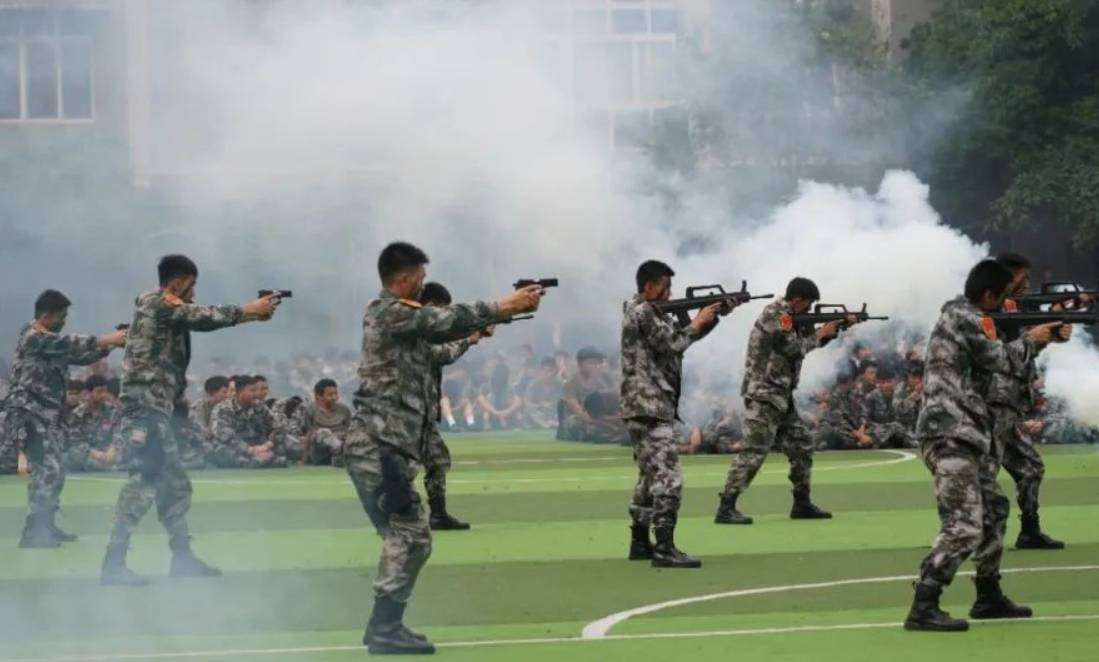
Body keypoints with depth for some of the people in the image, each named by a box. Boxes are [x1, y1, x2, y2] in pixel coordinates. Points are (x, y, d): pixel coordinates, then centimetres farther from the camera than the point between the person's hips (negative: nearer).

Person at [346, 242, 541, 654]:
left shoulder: (402, 317, 18)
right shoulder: (388, 313, -10)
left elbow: (445, 329, 16)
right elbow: (447, 320, -14)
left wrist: (506, 309, 10)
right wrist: (504, 307, -5)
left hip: (383, 446, 10)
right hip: (380, 446, -10)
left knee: (408, 537, 13)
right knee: (409, 536, -9)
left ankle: (385, 626, 16)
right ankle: (385, 629, -9)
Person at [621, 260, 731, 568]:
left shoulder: (651, 312, 20)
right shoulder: (641, 312, -11)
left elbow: (682, 335, 21)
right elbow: (672, 343, -17)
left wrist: (715, 315, 10)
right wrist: (699, 322, -3)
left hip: (645, 408, 11)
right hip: (650, 408, -11)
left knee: (650, 476, 17)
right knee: (668, 478, -16)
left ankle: (640, 543, 22)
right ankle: (664, 549, -21)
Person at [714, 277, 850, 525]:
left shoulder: (790, 317, 14)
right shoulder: (774, 315, -15)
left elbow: (811, 338, 26)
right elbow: (793, 348, -20)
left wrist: (838, 326, 13)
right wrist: (820, 335, -7)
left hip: (781, 396, 10)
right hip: (763, 395, -10)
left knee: (801, 446, 14)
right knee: (754, 450, -15)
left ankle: (802, 504, 23)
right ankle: (726, 508, -18)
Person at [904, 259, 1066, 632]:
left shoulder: (961, 316, 18)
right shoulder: (967, 320, -13)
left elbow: (1004, 362, 24)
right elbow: (1006, 362, -10)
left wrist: (1048, 336, 20)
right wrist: (1031, 340, 7)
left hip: (965, 435, 11)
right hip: (951, 436, -11)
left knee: (994, 511, 21)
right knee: (964, 527, -16)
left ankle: (989, 598, 31)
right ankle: (923, 609, -20)